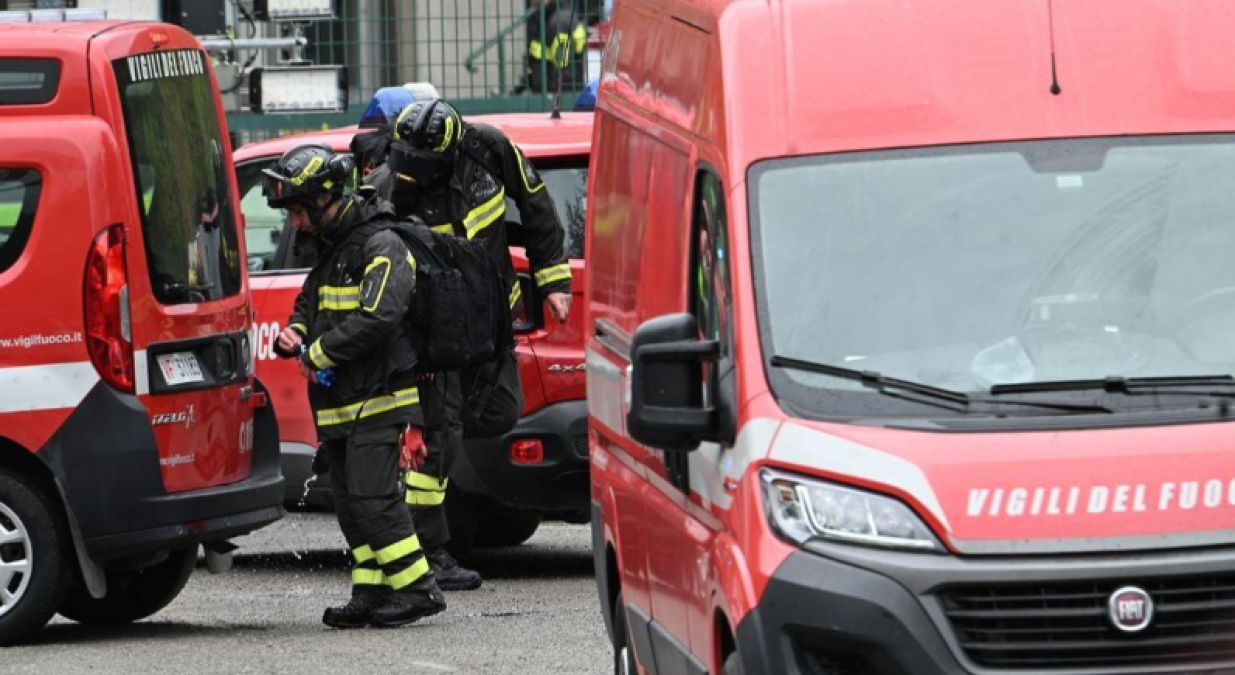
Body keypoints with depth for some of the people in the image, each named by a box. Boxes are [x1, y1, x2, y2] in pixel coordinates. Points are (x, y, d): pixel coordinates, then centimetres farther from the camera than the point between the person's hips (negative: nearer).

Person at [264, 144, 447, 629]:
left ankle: (417, 588, -12)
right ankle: (372, 594, 10)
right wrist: (295, 335, 7)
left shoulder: (380, 246, -13)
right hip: (338, 404, 10)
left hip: (376, 398, -10)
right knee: (350, 504, 8)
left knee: (371, 497, -15)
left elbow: (378, 317, -24)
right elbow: (309, 302, 31)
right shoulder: (328, 248, 18)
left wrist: (318, 354, -16)